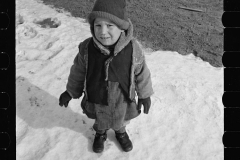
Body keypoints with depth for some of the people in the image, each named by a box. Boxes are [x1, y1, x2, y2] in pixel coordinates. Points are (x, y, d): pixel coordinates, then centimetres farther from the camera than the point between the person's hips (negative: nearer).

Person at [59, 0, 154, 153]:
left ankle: (121, 132, 64)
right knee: (100, 121, 30)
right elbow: (78, 72, -8)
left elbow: (141, 72, -11)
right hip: (97, 101, 1)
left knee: (121, 121, 30)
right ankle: (100, 133, 64)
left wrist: (145, 95, 0)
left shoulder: (133, 49, -28)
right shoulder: (86, 48, -25)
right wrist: (70, 92, 3)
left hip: (122, 101, 0)